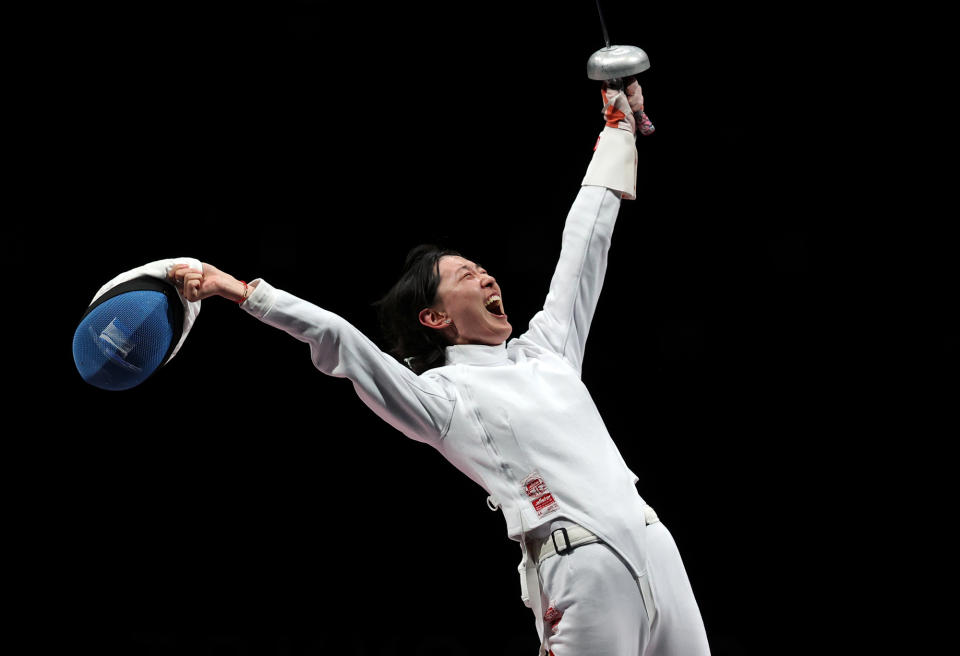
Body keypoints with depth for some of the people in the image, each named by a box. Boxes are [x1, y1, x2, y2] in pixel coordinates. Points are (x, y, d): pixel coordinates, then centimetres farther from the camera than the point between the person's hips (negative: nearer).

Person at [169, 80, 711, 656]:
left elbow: (585, 245, 26)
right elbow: (335, 338, -6)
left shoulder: (546, 345, 19)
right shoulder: (442, 396, 2)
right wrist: (242, 292, -12)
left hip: (653, 544, 6)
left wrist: (619, 126, 32)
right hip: (585, 567, -6)